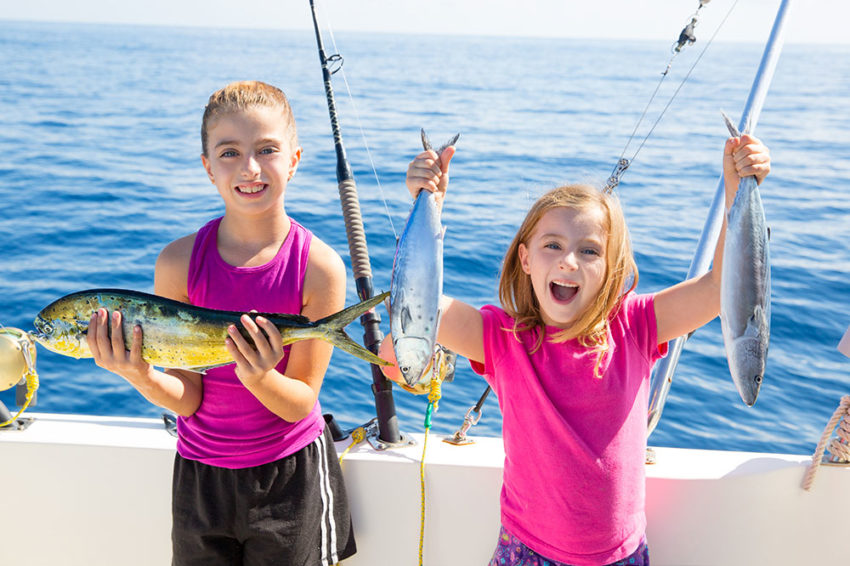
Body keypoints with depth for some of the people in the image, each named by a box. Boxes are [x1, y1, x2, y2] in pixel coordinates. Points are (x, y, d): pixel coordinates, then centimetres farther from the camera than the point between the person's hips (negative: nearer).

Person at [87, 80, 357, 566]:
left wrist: (259, 377, -34)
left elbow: (300, 403, -14)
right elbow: (188, 399, -10)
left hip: (292, 474, -1)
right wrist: (141, 376, -30)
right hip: (200, 474, 2)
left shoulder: (319, 266, -19)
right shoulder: (179, 262, -13)